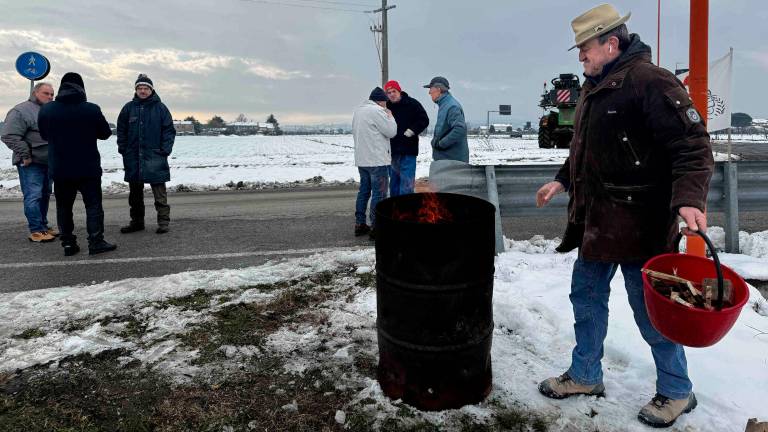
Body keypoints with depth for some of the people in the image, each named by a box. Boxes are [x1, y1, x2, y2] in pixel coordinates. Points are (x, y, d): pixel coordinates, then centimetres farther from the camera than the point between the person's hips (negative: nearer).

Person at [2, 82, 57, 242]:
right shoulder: (21, 111, -10)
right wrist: (25, 155, -17)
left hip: (48, 162, 8)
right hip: (31, 163, -8)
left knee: (45, 195, 13)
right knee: (33, 196, -9)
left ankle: (43, 226, 22)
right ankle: (36, 231, -6)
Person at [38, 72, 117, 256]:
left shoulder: (46, 110, 0)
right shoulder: (91, 109, -11)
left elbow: (44, 135, 11)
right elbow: (105, 133, 0)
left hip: (59, 170, 3)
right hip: (88, 168, -3)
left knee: (64, 206, 11)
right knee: (93, 204, 3)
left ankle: (68, 243, 13)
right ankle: (96, 241, -1)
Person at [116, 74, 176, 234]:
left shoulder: (160, 108, 1)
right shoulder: (129, 108, 9)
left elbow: (169, 130, 1)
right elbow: (121, 130, 13)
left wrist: (165, 150, -8)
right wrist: (123, 149, 4)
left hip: (155, 157, -4)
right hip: (133, 158, 4)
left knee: (159, 192, -3)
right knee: (135, 192, 12)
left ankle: (163, 221, 2)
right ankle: (137, 221, 22)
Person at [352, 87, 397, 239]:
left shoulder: (358, 111, 15)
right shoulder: (377, 111, -14)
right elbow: (391, 131, -14)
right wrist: (390, 116, 1)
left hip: (361, 159, 9)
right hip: (377, 160, -9)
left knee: (364, 191, 15)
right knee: (379, 194, -4)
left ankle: (360, 224, 19)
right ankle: (375, 227, -3)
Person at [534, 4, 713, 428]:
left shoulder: (651, 82, -15)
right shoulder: (594, 87, 13)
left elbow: (692, 145, -20)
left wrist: (688, 198, -33)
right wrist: (563, 180, 18)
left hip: (640, 223, -9)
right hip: (597, 219, 9)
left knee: (651, 310, 4)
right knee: (586, 296, 17)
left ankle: (676, 392, 26)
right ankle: (585, 375, 35)